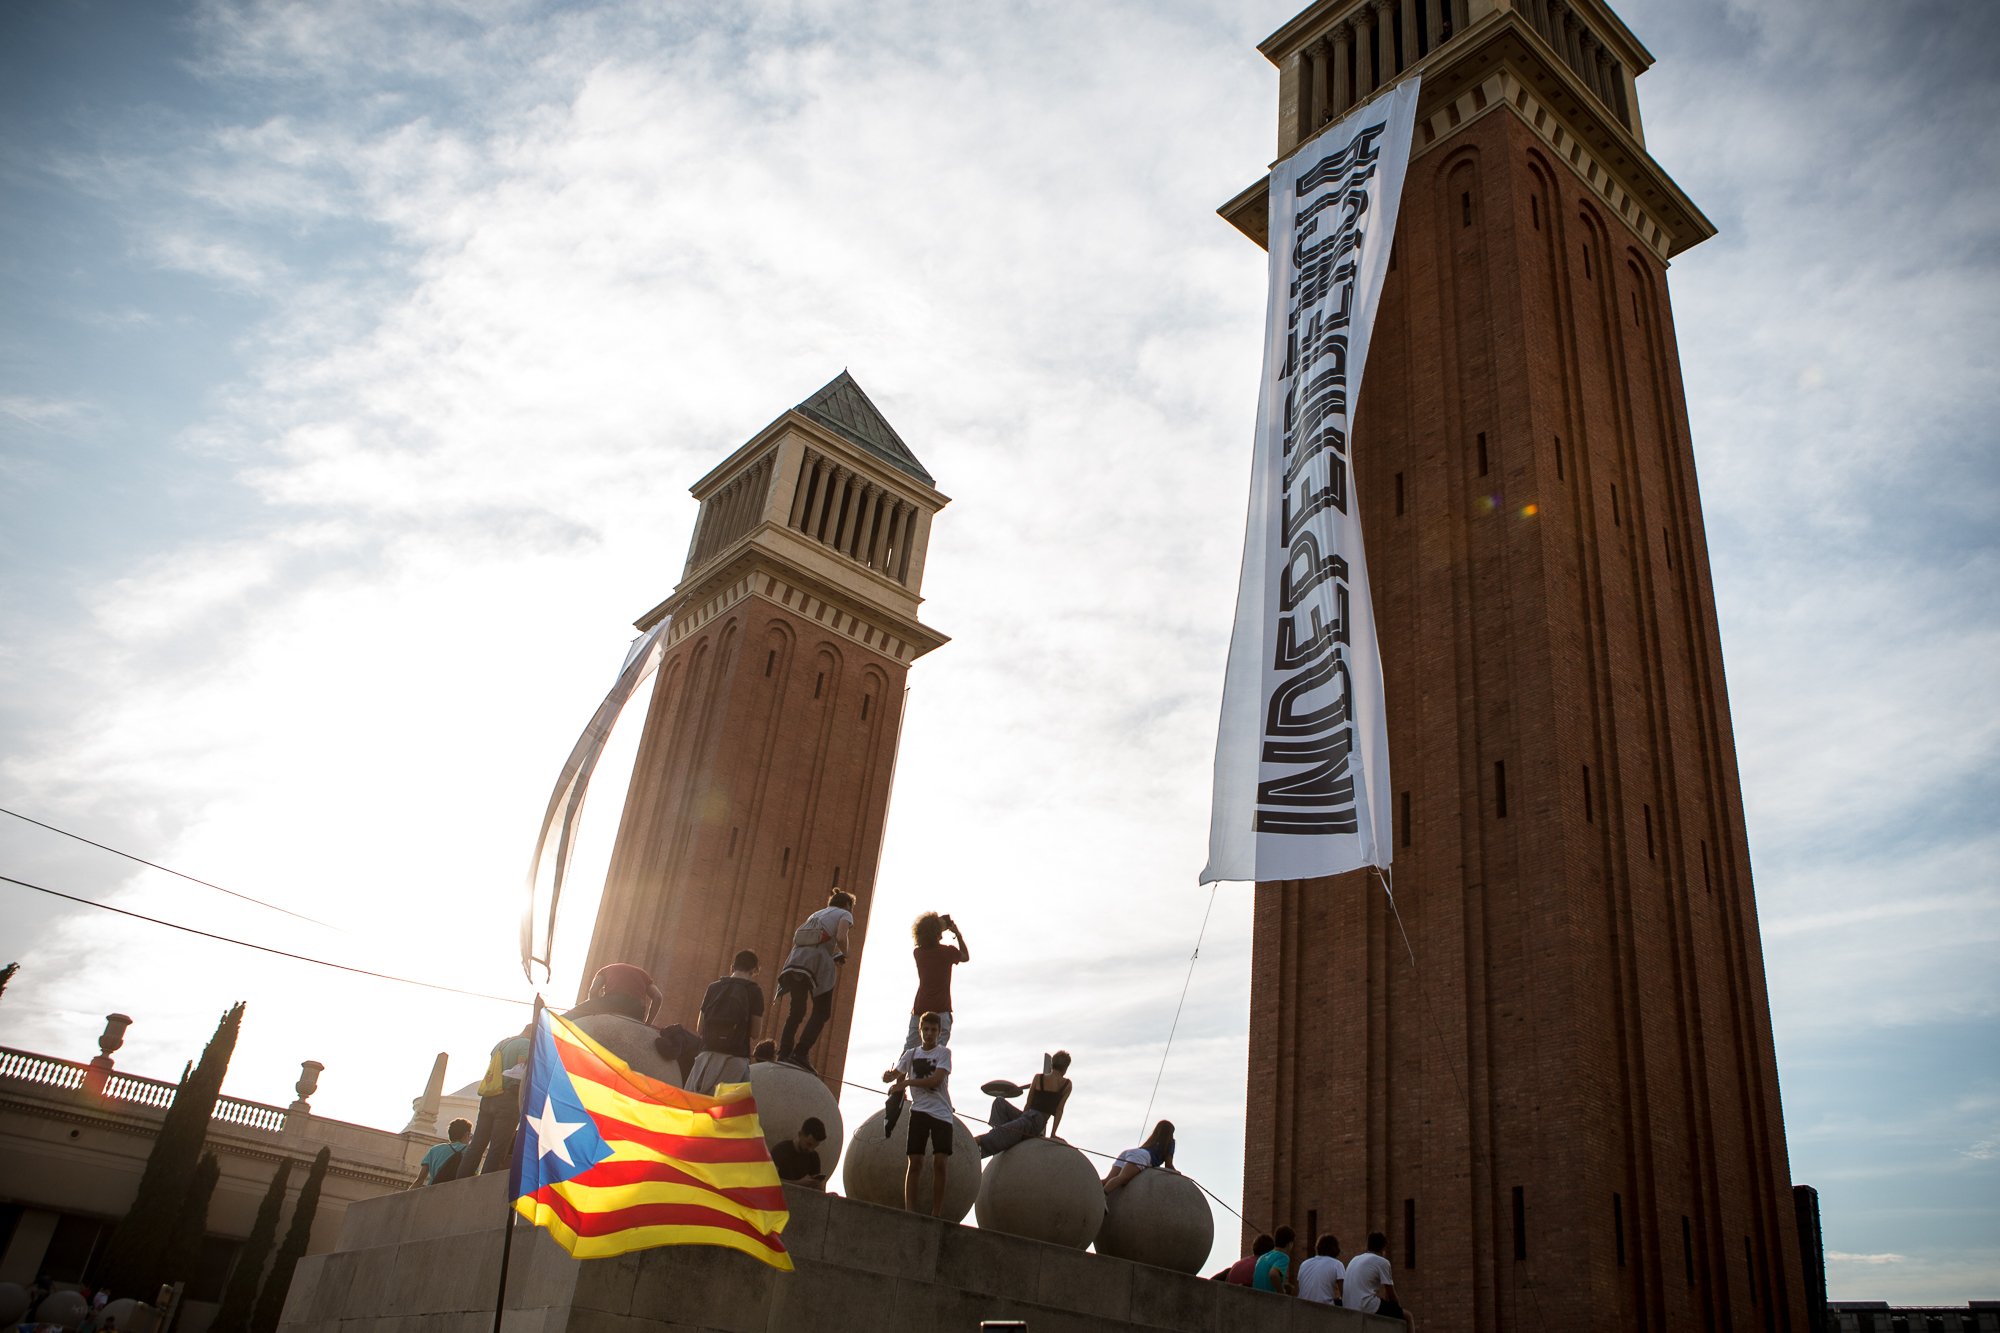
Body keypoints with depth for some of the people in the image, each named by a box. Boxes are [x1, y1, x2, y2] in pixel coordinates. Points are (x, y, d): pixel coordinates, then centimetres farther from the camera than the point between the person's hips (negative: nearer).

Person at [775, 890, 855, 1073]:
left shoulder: (816, 914, 34)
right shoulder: (845, 915, 16)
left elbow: (796, 938, 23)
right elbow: (841, 937, -5)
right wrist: (843, 954, 15)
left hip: (797, 959, 6)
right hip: (818, 960, -6)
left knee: (796, 1011, 11)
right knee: (822, 1012, 0)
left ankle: (784, 1054, -1)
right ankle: (801, 1053, -14)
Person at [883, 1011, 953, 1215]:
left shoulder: (944, 1052, 4)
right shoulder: (911, 1054, 12)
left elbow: (936, 1079, -10)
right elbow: (894, 1075, 7)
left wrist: (906, 1082, -15)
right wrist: (889, 1074, -17)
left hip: (942, 1112, -2)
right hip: (919, 1111, 2)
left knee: (940, 1162, -8)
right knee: (915, 1161, -5)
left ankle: (936, 1213, -3)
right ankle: (909, 1210, -6)